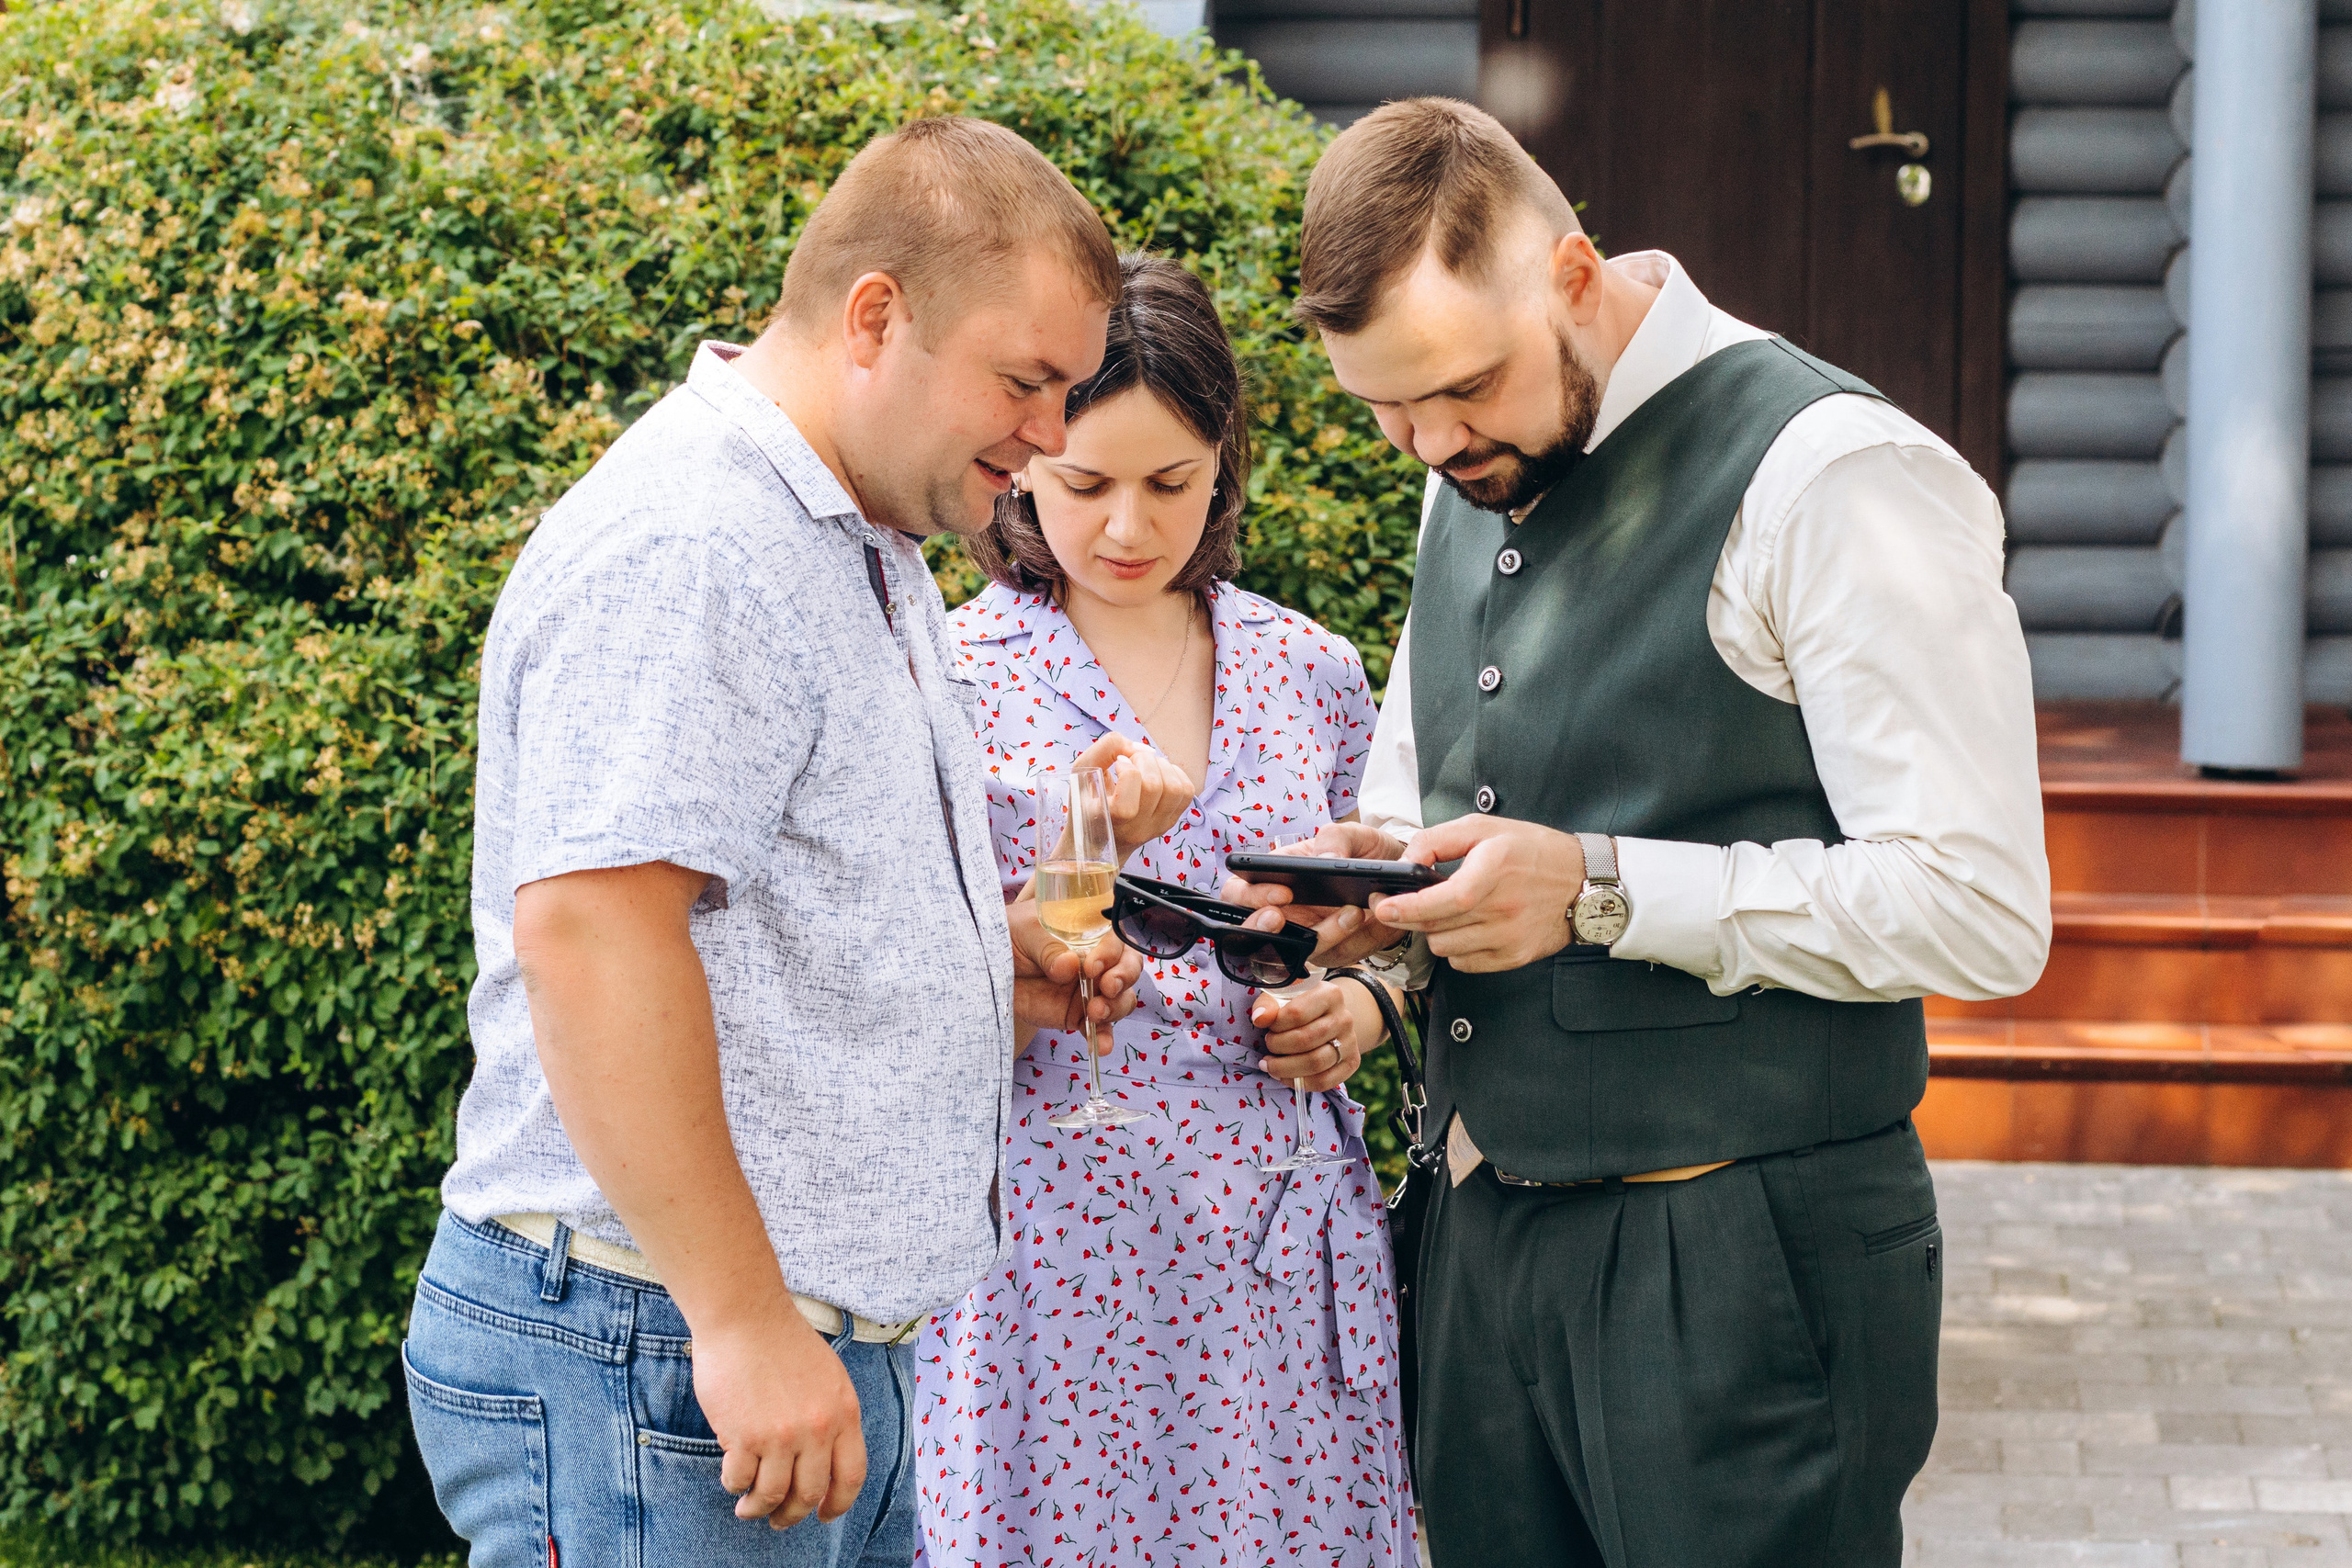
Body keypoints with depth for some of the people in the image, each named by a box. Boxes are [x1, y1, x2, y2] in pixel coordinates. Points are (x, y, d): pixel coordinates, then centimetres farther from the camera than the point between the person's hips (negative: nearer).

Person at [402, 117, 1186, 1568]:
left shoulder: (860, 551, 18)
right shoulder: (685, 550, -16)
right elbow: (588, 933, -26)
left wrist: (984, 966, 12)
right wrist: (744, 1322, -26)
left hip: (817, 1352, 10)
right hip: (657, 1361, -10)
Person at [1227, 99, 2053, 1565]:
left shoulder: (1831, 476, -14)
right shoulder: (1476, 484, 12)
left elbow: (1980, 909, -19)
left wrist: (1602, 892, -21)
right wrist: (1375, 868, 3)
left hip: (1743, 1263, -7)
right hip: (1488, 1227, 7)